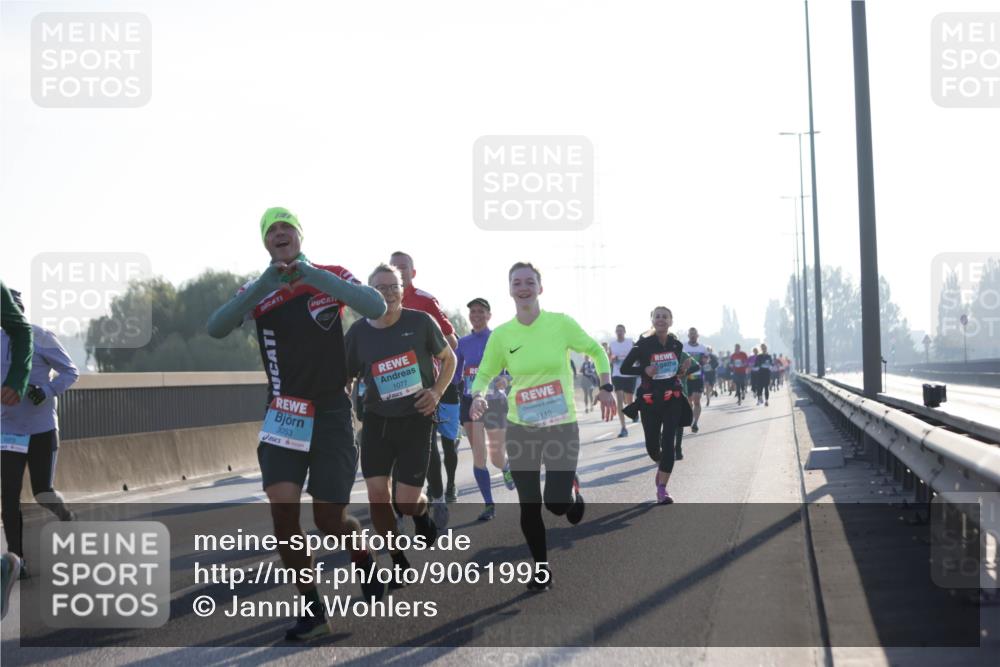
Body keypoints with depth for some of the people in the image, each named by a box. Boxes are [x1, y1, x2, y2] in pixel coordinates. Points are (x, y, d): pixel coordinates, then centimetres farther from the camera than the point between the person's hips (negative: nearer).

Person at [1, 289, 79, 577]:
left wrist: (47, 391, -21)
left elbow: (71, 372, -5)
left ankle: (65, 516, 36)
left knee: (42, 493, 1)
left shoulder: (41, 338, -9)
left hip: (42, 429, -3)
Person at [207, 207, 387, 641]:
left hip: (331, 413, -2)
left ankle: (365, 561, 34)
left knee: (329, 519, 0)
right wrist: (263, 286, -25)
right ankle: (312, 609, 0)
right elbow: (216, 329, -14)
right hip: (285, 411, 2)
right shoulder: (258, 292, 2)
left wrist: (311, 274, -27)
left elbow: (376, 307, -21)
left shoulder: (331, 276, -4)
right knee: (282, 506, -13)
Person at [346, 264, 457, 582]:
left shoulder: (421, 322, -8)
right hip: (376, 420, 2)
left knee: (406, 502, -6)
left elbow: (448, 358, 8)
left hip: (415, 420, -2)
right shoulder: (358, 332, -4)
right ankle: (398, 562, 17)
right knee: (377, 496, -6)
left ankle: (423, 513, 33)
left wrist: (437, 391, -7)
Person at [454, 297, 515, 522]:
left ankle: (506, 467, 39)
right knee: (478, 456, -5)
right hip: (470, 402, 3)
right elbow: (456, 374, 13)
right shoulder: (463, 342, 6)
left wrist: (505, 379, -30)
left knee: (497, 458, 1)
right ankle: (489, 505, 3)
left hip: (494, 401, -3)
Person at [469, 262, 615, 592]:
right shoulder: (501, 335, -2)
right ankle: (541, 567, 23)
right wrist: (478, 396, -14)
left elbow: (596, 350, 7)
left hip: (562, 426, -2)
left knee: (557, 503, -10)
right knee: (529, 505, 4)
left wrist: (606, 387, -4)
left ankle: (573, 491, 26)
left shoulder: (562, 323, -7)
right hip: (520, 428, 2)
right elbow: (485, 374, 7)